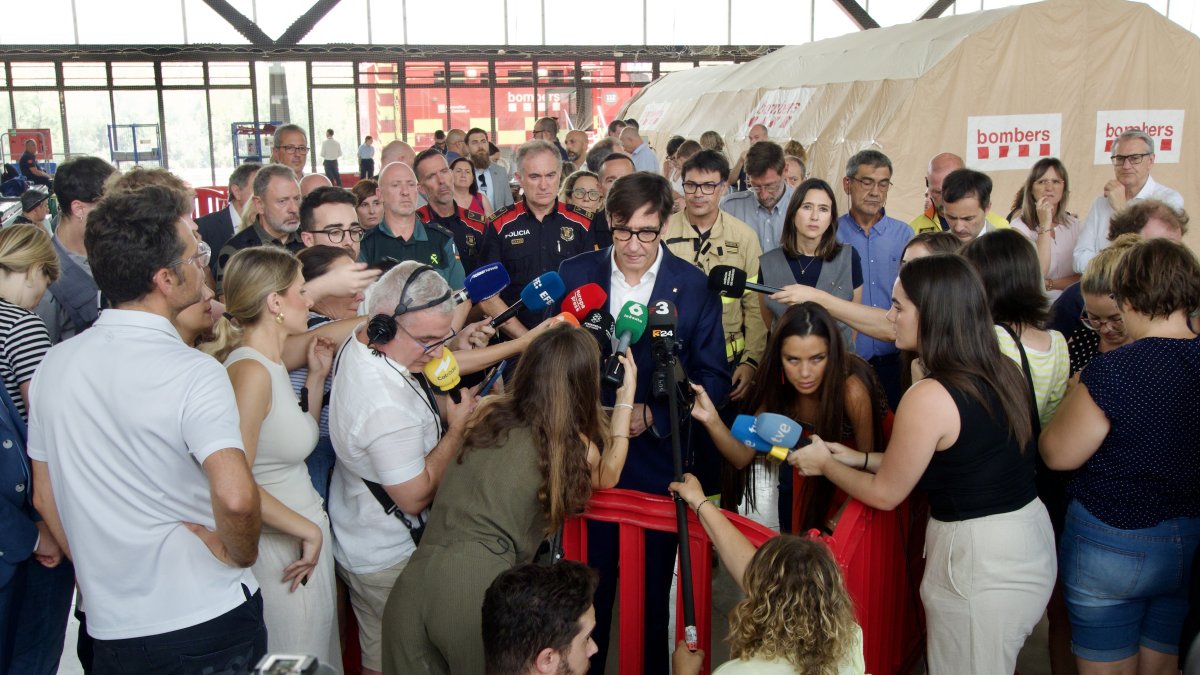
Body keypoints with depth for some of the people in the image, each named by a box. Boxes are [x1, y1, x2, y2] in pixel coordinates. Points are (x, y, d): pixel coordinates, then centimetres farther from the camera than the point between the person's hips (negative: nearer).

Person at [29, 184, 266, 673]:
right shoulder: (195, 374, -21)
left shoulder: (53, 365, -1)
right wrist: (242, 553, -14)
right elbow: (236, 498, -34)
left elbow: (45, 499, 9)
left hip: (109, 625, 5)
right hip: (208, 623, -5)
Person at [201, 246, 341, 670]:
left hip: (305, 544, 9)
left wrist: (317, 376, 9)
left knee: (319, 658, 20)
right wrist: (309, 530, -19)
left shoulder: (273, 364, 8)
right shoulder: (249, 371, -21)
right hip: (282, 554, -9)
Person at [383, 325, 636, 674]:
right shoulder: (575, 445, 1)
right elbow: (607, 477, 26)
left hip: (417, 578, 4)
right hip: (479, 587, -3)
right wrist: (626, 397, 28)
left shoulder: (487, 411, 9)